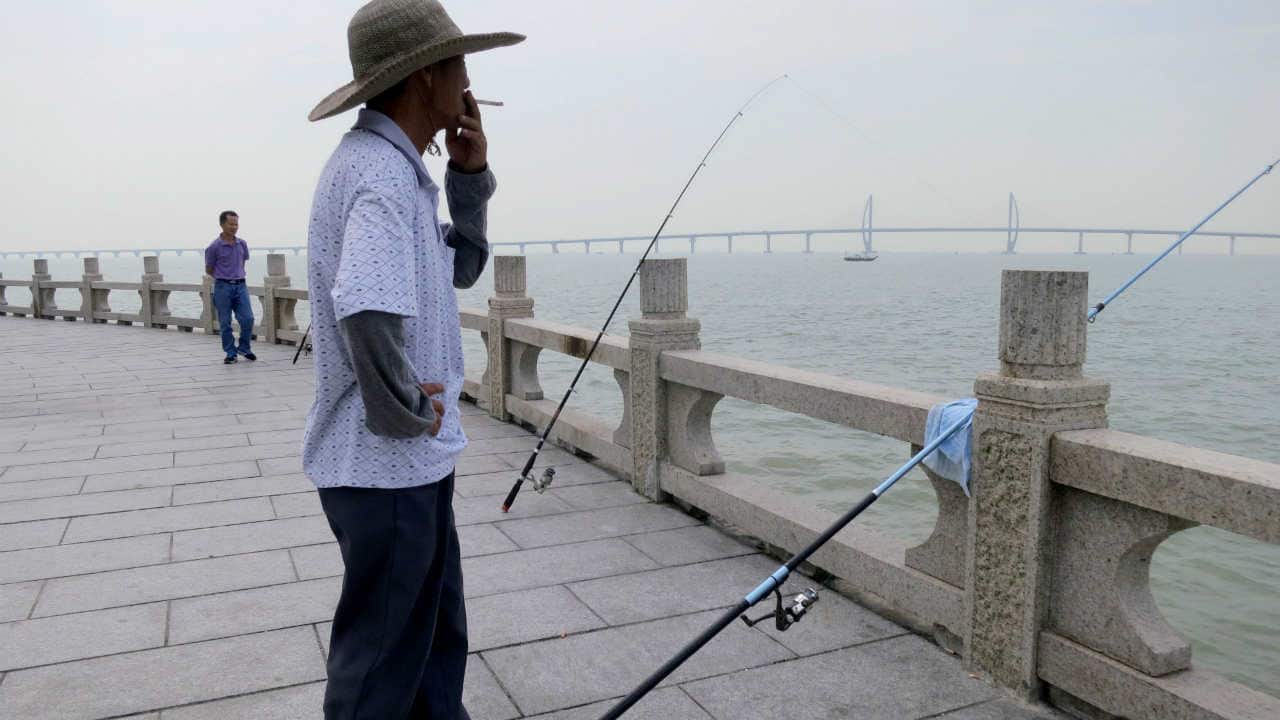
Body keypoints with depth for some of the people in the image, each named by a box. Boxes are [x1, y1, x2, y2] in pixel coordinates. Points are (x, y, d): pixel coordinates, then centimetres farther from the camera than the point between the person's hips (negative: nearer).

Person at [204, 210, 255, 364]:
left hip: (240, 285, 3)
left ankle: (244, 348, 15)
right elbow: (209, 270, 4)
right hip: (223, 287, -3)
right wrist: (224, 277, 12)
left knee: (248, 318, -5)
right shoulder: (214, 247, -6)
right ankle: (230, 353, 13)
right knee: (225, 323, 2)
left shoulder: (242, 244, 6)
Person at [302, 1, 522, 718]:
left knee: (438, 632, 23)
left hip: (414, 458, 10)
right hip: (387, 464, -10)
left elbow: (462, 268, 18)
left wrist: (471, 178, 6)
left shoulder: (398, 167, 10)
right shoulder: (379, 175, -22)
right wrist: (406, 413, -21)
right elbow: (368, 317, -37)